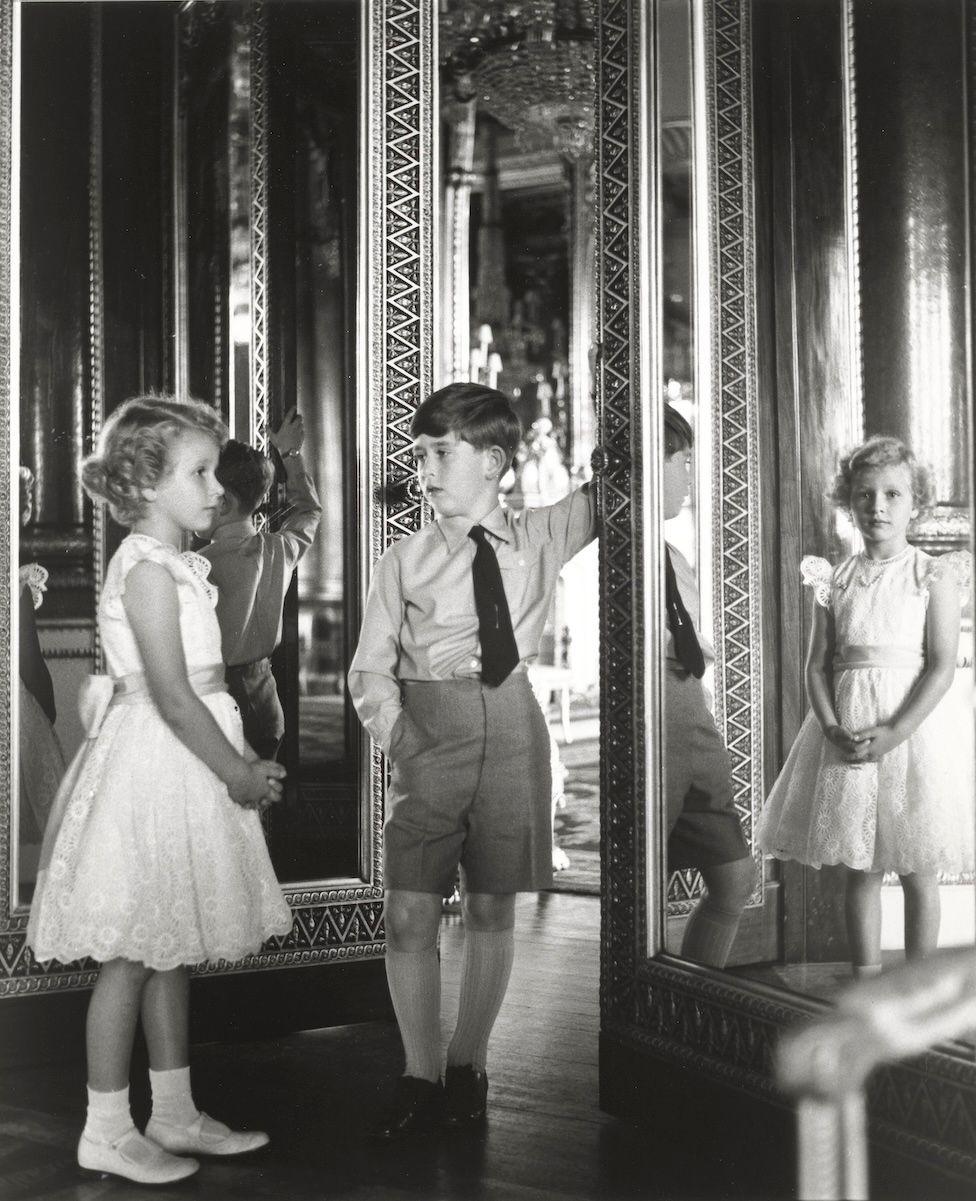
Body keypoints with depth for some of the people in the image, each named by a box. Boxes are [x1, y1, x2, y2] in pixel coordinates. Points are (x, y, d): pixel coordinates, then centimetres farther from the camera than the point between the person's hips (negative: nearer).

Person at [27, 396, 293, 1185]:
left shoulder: (177, 565, 13)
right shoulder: (148, 567, -16)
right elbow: (172, 697, -21)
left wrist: (242, 761, 6)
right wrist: (239, 773, -15)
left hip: (186, 771, 10)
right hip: (152, 770, -10)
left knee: (171, 949, 15)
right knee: (133, 954, -1)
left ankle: (176, 1113, 25)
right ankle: (107, 1132, 10)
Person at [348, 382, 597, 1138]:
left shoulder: (544, 537, 4)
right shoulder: (405, 560, 2)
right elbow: (370, 671, 3)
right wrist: (401, 741, -8)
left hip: (512, 728, 1)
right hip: (429, 740, -1)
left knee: (492, 910, 8)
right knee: (409, 915, -5)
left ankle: (470, 1068, 24)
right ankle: (421, 1078, 12)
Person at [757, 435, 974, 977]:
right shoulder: (834, 580, 7)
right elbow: (817, 666, 5)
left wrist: (894, 733, -18)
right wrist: (834, 729, -11)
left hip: (914, 724, -3)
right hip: (847, 729, 3)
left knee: (917, 869, 5)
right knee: (859, 867, 9)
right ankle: (866, 983, 19)